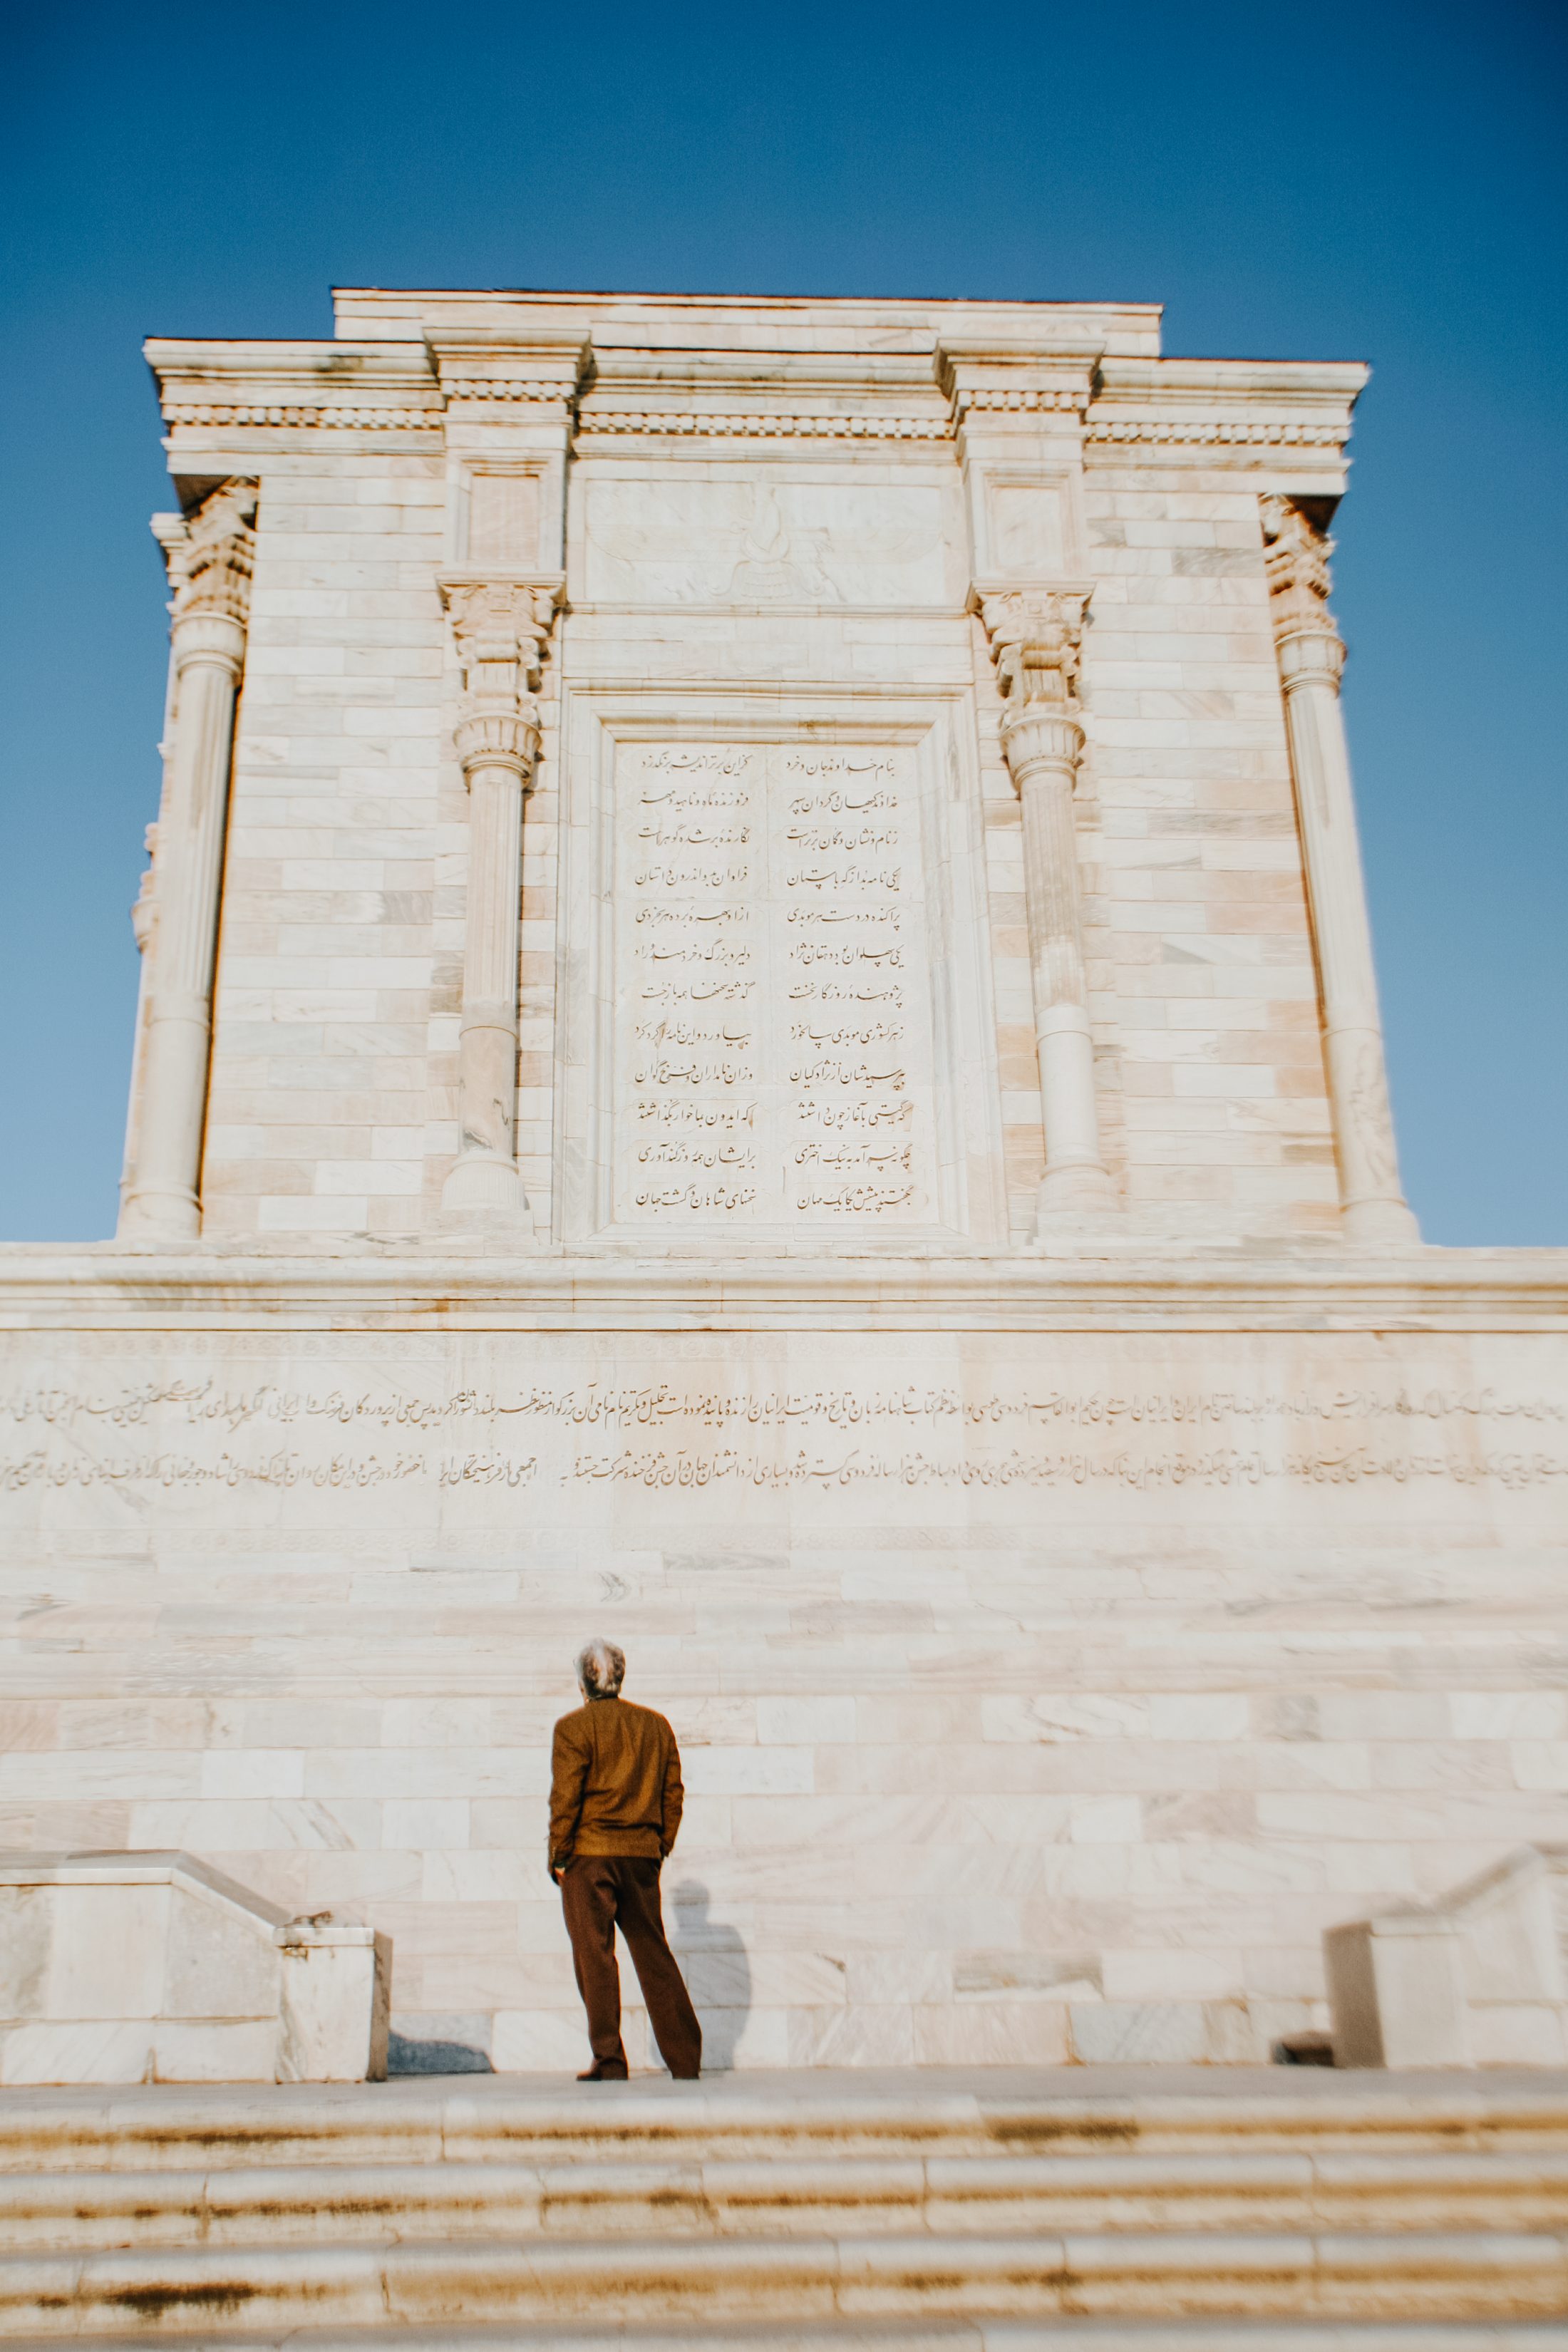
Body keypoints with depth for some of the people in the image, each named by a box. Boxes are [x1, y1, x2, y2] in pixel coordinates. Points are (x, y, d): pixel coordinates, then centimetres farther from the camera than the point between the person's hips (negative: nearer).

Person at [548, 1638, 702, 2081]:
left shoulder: (574, 1727, -6)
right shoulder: (657, 1725, 10)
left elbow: (565, 1798, -10)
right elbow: (674, 1794, 9)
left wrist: (558, 1856, -3)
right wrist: (659, 1848, 15)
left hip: (589, 1854, -5)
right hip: (642, 1855, 5)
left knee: (594, 1957, 2)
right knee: (654, 1953, 11)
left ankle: (610, 2062, 1)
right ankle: (685, 2061, 13)